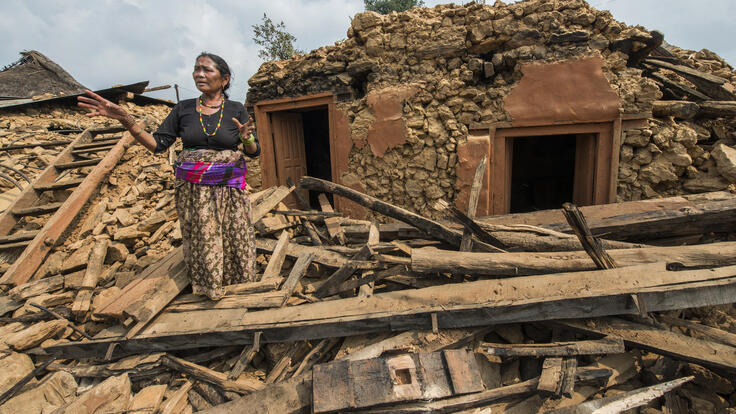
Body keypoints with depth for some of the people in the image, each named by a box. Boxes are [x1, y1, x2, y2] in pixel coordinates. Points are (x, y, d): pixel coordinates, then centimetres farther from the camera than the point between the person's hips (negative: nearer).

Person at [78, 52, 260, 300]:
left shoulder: (236, 110, -1)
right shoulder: (184, 109, 4)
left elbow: (254, 152, -2)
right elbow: (157, 144, 2)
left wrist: (247, 139, -24)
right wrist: (126, 120, -10)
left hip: (228, 189, -1)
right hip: (193, 190, 2)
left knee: (234, 241, 5)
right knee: (200, 242, 7)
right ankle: (206, 290, 26)